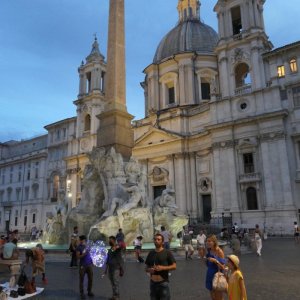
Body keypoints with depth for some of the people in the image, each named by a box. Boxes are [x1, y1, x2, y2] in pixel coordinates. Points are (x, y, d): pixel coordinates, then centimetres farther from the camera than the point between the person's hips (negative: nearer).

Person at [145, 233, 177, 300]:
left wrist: (163, 268, -18)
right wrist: (149, 270, -8)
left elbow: (174, 266, -6)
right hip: (153, 282, 4)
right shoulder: (151, 253, 8)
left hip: (163, 282, -4)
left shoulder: (167, 252, -4)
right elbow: (146, 268, 15)